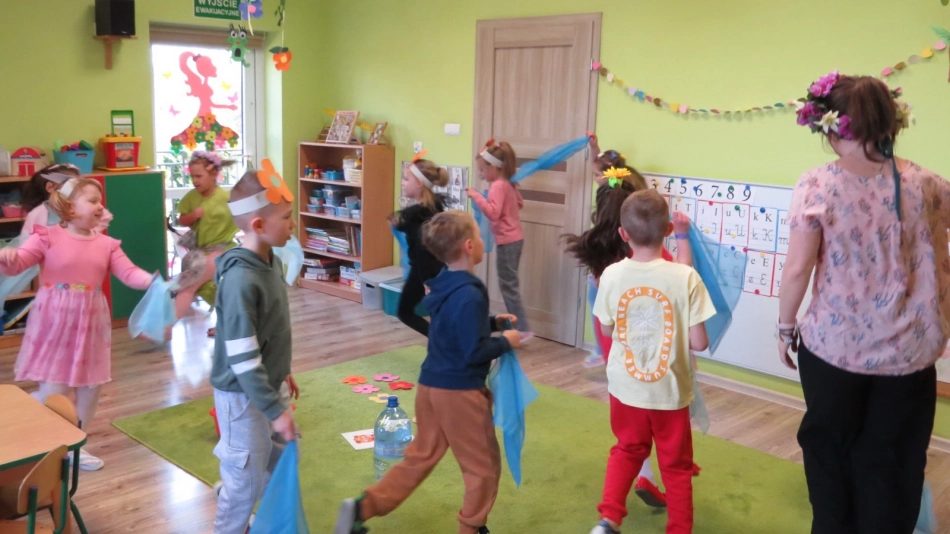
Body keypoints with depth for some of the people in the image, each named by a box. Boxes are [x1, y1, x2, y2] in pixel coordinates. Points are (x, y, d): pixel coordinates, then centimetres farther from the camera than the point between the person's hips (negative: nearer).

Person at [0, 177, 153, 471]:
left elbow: (129, 273, -3)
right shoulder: (48, 237, -7)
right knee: (53, 391, -6)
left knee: (91, 386, 9)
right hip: (54, 321, -5)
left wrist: (152, 281, -22)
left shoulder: (106, 244, 4)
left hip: (89, 322, 5)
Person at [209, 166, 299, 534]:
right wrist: (275, 409, -24)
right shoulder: (241, 280, -28)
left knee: (282, 462, 21)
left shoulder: (272, 262, 0)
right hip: (243, 395, -9)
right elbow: (242, 358, -28)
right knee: (247, 479, 7)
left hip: (268, 384, 9)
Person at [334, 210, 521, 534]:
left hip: (432, 385, 9)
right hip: (460, 391, -9)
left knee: (420, 458, 19)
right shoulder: (470, 295, -22)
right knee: (484, 466, 11)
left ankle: (362, 508, 16)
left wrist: (493, 323, 12)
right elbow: (474, 352, -22)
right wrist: (506, 342, -8)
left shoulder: (444, 286, 6)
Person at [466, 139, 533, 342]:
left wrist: (476, 196, -27)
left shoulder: (498, 186, -17)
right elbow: (520, 203, 28)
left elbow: (493, 213, -29)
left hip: (507, 241, -10)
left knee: (508, 285, -5)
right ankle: (516, 325, 20)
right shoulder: (509, 184, 12)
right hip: (515, 238, 10)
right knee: (509, 284, 15)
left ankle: (523, 329, -4)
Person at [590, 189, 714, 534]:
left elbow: (607, 330, 1)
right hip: (670, 391, -2)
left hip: (625, 388, 2)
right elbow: (699, 343, -15)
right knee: (676, 466, 18)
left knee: (627, 451, 25)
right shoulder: (685, 277, -20)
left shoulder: (611, 275, -13)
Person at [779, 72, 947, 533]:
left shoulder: (817, 186, -13)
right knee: (892, 463, 16)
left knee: (829, 451, 20)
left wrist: (785, 327, -1)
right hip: (907, 351, 2)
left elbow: (797, 269, -14)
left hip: (833, 346, -2)